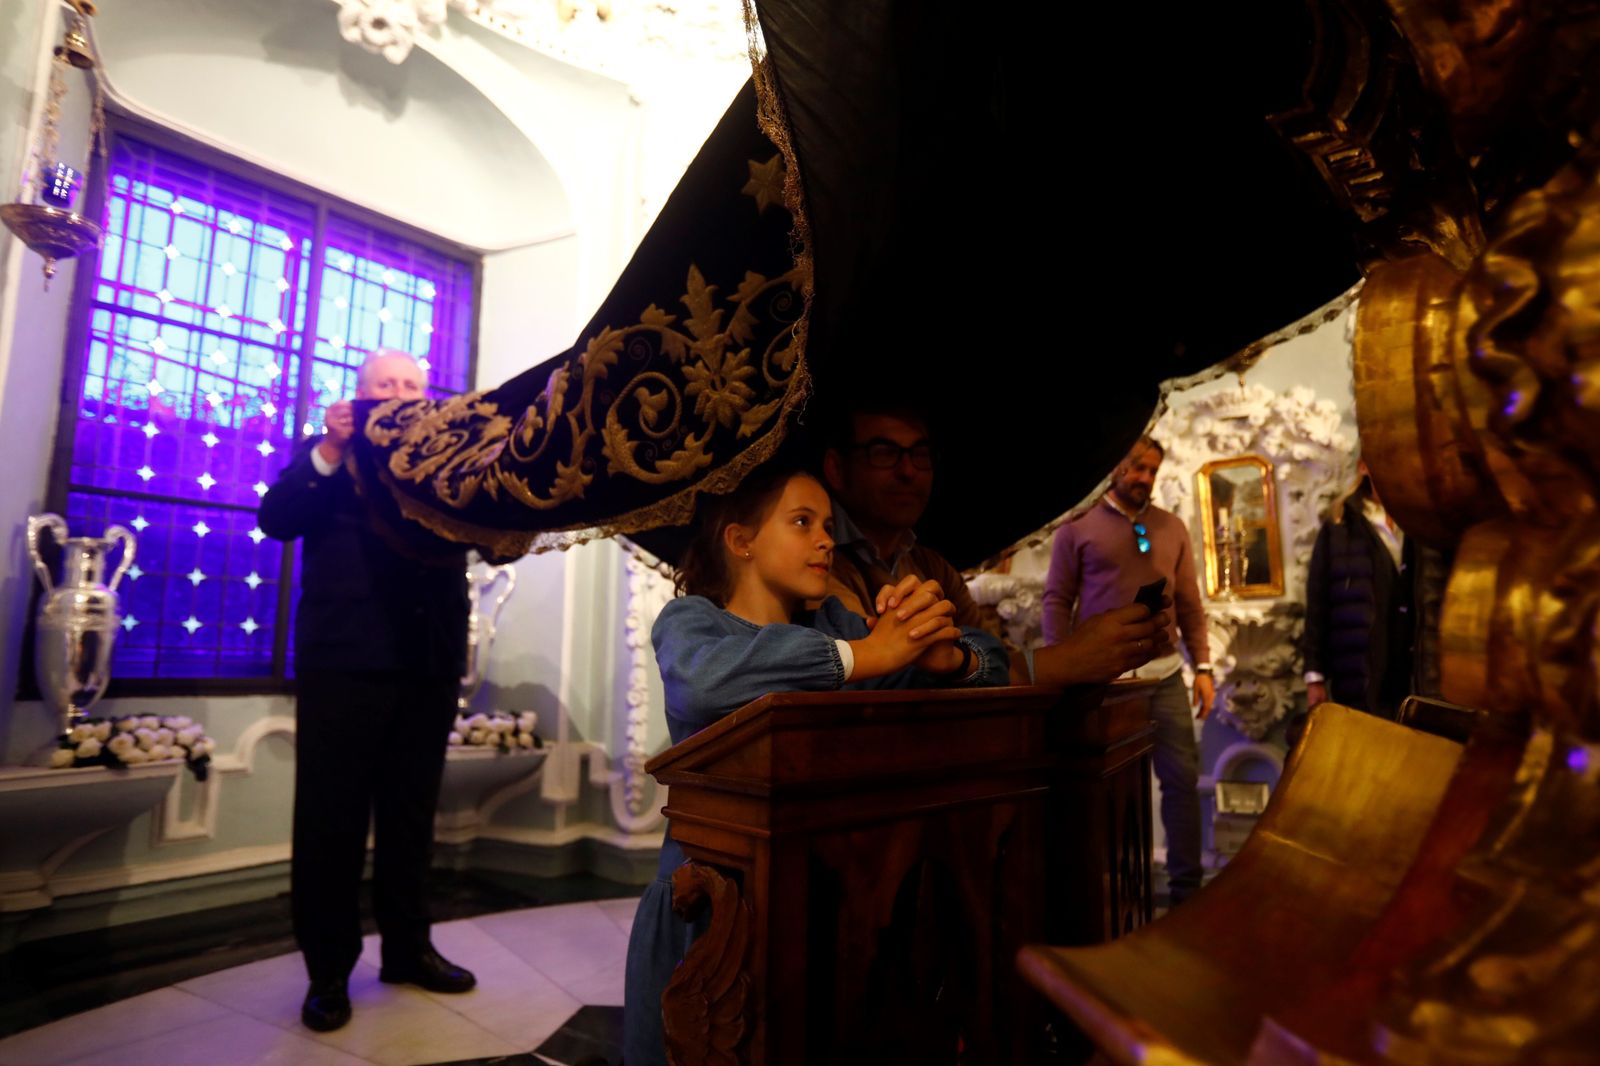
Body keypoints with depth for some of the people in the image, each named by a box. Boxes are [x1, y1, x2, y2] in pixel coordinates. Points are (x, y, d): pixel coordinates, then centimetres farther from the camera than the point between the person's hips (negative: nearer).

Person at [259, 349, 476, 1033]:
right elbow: (275, 521, -4)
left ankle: (408, 948, 26)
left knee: (411, 815, 12)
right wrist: (330, 450, -13)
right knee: (332, 817, 5)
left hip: (429, 662, 3)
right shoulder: (325, 456, 10)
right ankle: (328, 970, 19)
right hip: (344, 659, -2)